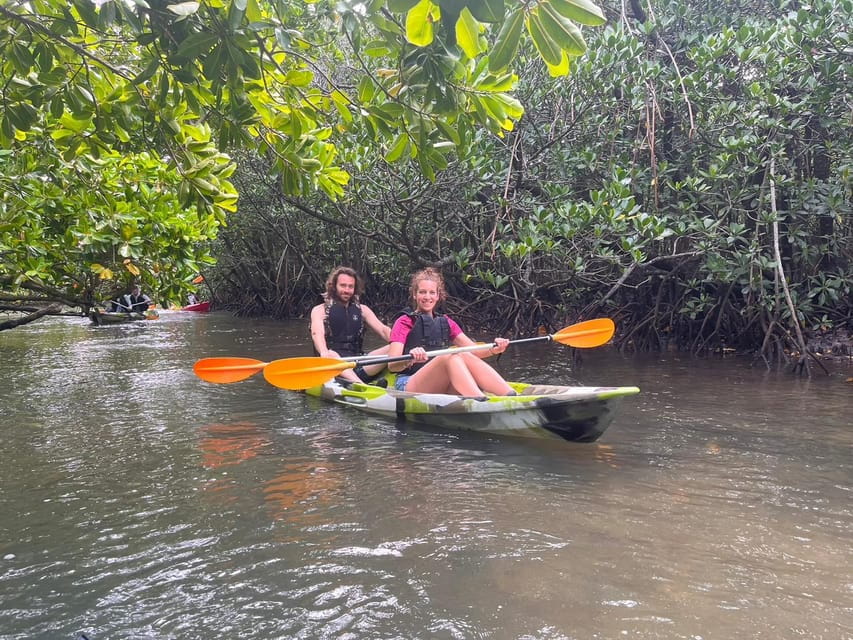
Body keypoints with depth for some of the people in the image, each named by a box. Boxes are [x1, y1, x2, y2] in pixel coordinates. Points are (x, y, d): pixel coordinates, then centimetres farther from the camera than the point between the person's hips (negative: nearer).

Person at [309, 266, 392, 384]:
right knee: (332, 356, -39)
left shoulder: (362, 310, 19)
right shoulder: (320, 310, 8)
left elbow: (383, 330, 7)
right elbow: (317, 333, -13)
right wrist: (324, 353, -36)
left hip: (358, 362, 4)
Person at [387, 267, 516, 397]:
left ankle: (511, 396, -40)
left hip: (442, 389, 5)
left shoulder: (446, 323, 19)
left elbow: (474, 349, 6)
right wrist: (410, 359, -33)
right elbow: (392, 365, -11)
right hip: (408, 386, -4)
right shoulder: (404, 322, 3)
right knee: (451, 357, -29)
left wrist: (493, 349, -15)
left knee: (465, 356, -24)